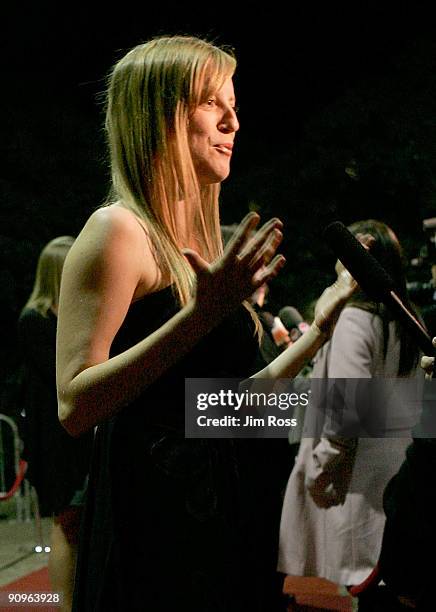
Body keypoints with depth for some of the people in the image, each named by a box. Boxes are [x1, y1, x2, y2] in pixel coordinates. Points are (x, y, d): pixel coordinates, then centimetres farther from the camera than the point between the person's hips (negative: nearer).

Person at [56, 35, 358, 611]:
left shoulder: (200, 244, 13)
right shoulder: (119, 230, -11)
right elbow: (75, 406, -20)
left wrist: (324, 320, 16)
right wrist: (204, 312, -25)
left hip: (225, 515, 8)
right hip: (151, 528, -8)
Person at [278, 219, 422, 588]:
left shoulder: (353, 318, -16)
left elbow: (350, 401, -23)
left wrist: (323, 463, -16)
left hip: (358, 458, -8)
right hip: (399, 449, 8)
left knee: (350, 569, 1)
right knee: (382, 566, 14)